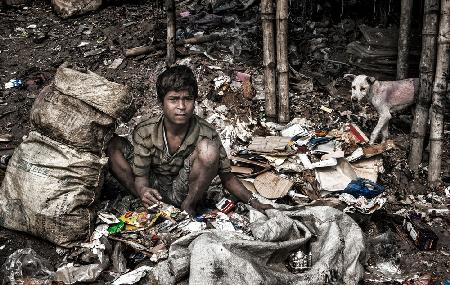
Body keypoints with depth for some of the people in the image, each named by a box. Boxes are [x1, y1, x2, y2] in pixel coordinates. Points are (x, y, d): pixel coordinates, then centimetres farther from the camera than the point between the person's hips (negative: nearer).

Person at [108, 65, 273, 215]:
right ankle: (148, 203, -14)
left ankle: (188, 207, -11)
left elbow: (226, 177, -10)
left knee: (209, 149, -29)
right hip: (153, 188, 1)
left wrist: (252, 201, -21)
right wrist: (143, 192, -38)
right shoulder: (145, 132, -17)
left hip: (186, 191, -1)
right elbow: (140, 177, -13)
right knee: (114, 145, -16)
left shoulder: (207, 134, -18)